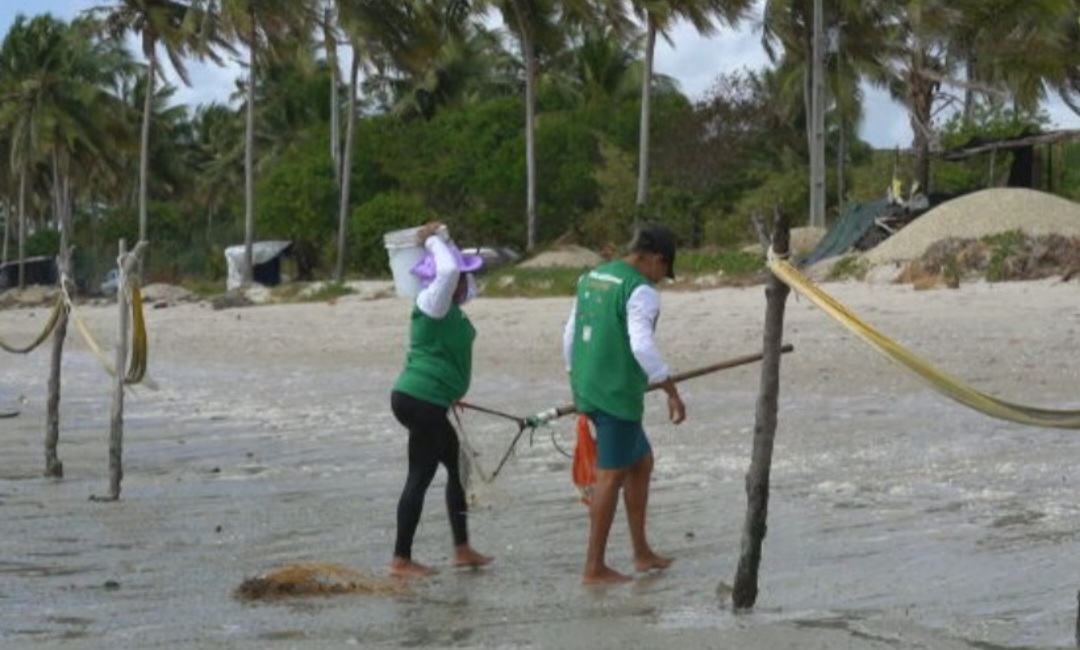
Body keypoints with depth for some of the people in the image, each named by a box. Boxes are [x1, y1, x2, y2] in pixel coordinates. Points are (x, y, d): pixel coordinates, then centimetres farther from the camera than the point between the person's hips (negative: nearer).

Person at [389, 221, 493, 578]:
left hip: (427, 403, 11)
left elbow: (469, 286, 35)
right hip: (422, 400, -11)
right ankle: (401, 560, -1)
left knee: (458, 468, 17)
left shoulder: (449, 308, 14)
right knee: (420, 478, -5)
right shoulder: (432, 304, -14)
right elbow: (449, 271, -31)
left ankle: (462, 550, 24)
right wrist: (432, 240, -15)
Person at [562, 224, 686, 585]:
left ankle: (642, 553, 25)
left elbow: (570, 335, 19)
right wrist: (672, 392, -19)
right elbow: (642, 346, -25)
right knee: (611, 476, -2)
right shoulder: (641, 291, -14)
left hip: (588, 389, 9)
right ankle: (594, 568, 1)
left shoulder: (591, 278, 13)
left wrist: (578, 383, 28)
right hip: (618, 393, -9)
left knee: (641, 462, 20)